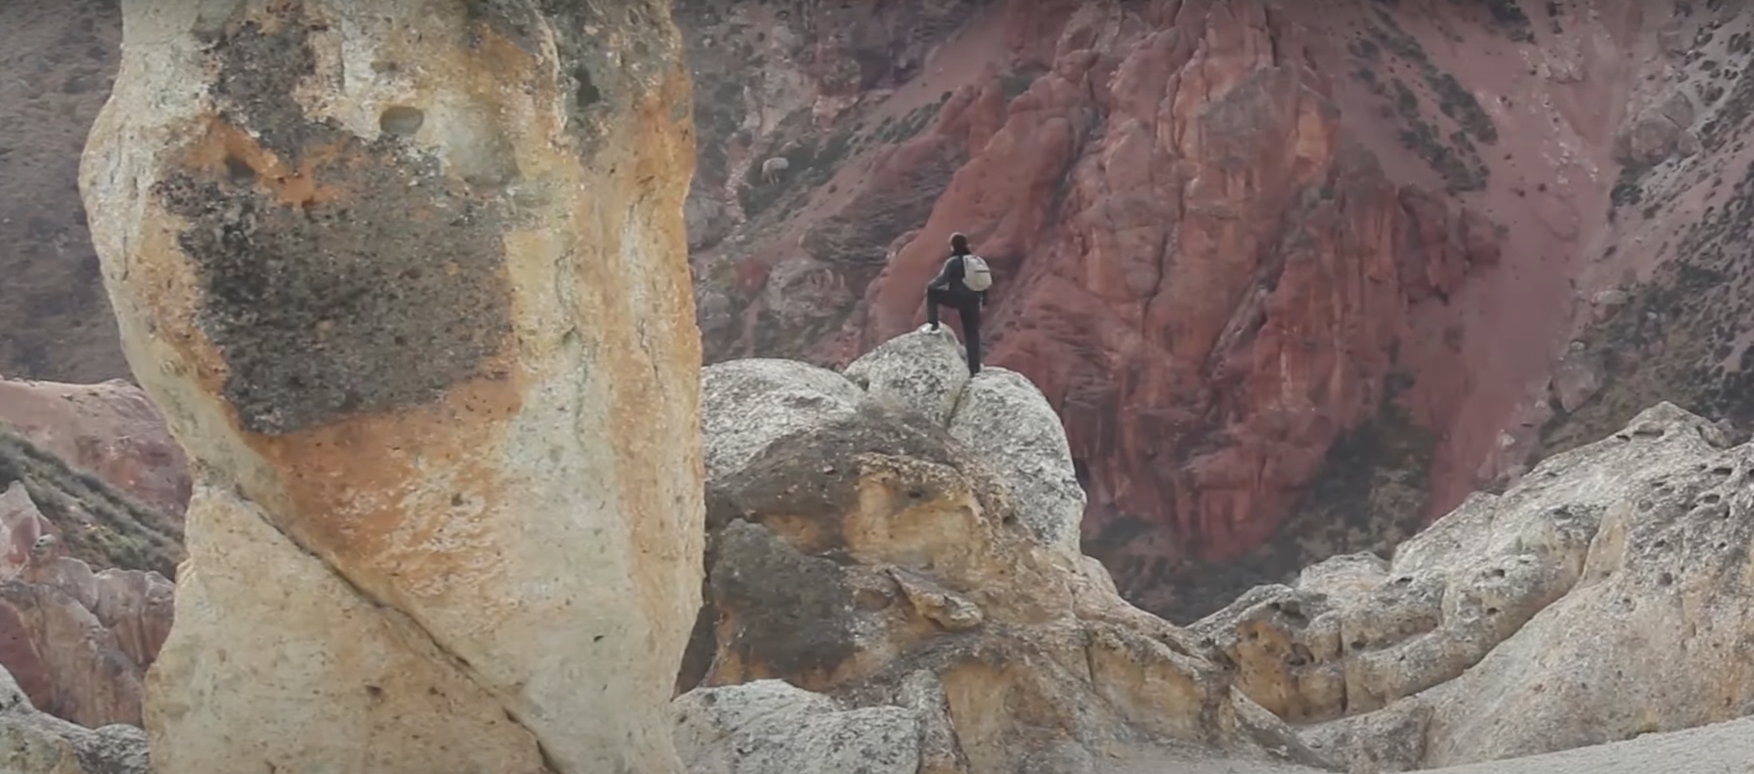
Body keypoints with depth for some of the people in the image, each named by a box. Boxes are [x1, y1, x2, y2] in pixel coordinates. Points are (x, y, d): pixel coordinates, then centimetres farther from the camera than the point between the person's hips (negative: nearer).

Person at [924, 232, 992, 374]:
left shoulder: (953, 262, -10)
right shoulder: (978, 260, 12)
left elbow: (942, 279, -11)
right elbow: (985, 282, 17)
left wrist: (930, 285, 9)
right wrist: (984, 302, 24)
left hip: (958, 298, -6)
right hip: (973, 301, 6)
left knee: (932, 292, 16)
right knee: (972, 335, 12)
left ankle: (933, 323, 8)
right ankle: (975, 368, 11)